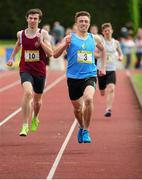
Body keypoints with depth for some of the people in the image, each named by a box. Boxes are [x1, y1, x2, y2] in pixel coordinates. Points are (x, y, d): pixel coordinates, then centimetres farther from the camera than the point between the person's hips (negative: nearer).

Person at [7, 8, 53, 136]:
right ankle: (25, 126, -25)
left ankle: (35, 119, 49)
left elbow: (50, 53, -10)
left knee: (37, 98, 17)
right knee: (28, 93, -26)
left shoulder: (43, 34, -5)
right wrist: (12, 57, 23)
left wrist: (41, 42, -21)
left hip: (40, 71, 1)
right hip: (25, 70, 0)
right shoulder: (21, 34, 2)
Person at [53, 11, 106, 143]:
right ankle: (81, 128, 42)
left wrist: (103, 67, 22)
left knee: (88, 99, -27)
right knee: (77, 108, 11)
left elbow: (103, 49, 30)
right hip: (73, 77, 0)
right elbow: (55, 55, -6)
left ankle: (86, 131, -14)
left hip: (90, 76, 0)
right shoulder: (69, 38, -1)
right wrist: (65, 45, -22)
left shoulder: (94, 39, 8)